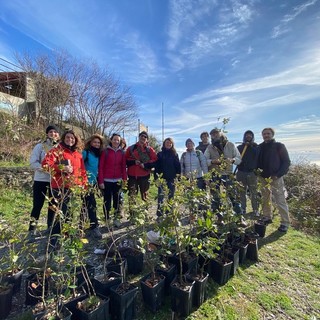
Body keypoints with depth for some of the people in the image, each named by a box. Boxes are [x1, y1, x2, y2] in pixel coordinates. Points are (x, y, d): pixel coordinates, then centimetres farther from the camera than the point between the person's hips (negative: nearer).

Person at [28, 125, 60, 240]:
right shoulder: (40, 146, -3)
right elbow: (33, 163, -9)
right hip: (41, 180, -2)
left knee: (53, 205, 12)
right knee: (37, 205, 1)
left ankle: (50, 227, 28)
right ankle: (32, 231, 14)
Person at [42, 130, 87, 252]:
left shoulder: (78, 154, 15)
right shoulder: (57, 150, -3)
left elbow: (82, 171, 18)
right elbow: (45, 163, -16)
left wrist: (84, 184, 11)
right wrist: (62, 168, -25)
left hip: (74, 187, 6)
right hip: (59, 187, -5)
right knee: (61, 213, -4)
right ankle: (53, 241, 10)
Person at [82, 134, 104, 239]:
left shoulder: (98, 154, 11)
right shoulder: (85, 152, -8)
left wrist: (97, 180, 17)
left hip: (93, 182, 7)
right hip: (86, 182, -7)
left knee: (87, 204, 15)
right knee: (91, 204, -8)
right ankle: (94, 227, 0)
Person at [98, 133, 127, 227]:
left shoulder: (122, 152, 5)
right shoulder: (105, 151, -3)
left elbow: (123, 167, 6)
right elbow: (101, 166, -5)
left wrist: (124, 179, 1)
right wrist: (101, 181, -9)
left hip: (118, 181, 2)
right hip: (107, 181, -2)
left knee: (117, 200, 9)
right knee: (107, 200, 8)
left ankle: (117, 218, 22)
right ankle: (107, 219, 21)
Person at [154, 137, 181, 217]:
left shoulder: (175, 154, 9)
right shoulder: (160, 154, 6)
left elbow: (178, 167, 6)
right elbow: (156, 167, 2)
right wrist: (156, 177, -5)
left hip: (172, 179, 1)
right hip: (162, 178, -1)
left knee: (171, 196, 8)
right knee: (161, 196, -3)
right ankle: (159, 212, 3)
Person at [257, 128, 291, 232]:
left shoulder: (279, 146, -3)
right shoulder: (260, 147, 9)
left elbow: (286, 162, -5)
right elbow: (257, 161, 16)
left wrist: (278, 175, -15)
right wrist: (257, 170, -4)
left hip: (275, 178, -5)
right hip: (263, 178, 5)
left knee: (280, 201, -3)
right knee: (265, 199, 13)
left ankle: (285, 223, 6)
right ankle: (267, 217, 26)